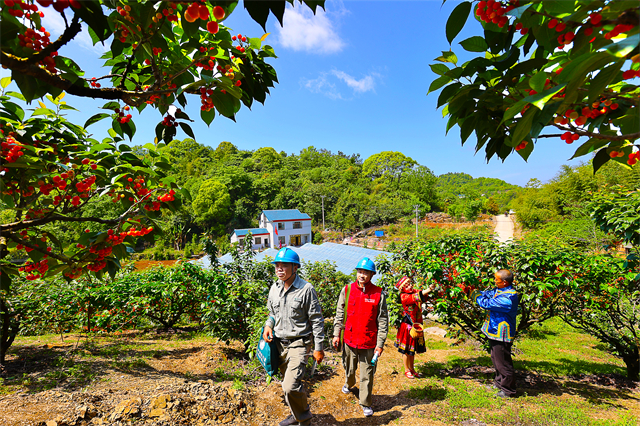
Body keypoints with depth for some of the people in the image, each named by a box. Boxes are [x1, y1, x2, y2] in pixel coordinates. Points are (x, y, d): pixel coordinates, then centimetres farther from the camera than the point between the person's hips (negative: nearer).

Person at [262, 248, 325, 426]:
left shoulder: (306, 289, -16)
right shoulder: (274, 288, 2)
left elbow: (317, 320, -11)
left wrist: (318, 348, -9)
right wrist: (268, 326, -4)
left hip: (299, 343, -6)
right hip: (279, 343, 6)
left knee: (291, 386, -17)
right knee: (287, 383, 18)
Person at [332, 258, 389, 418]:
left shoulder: (379, 294, -9)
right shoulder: (347, 290, -3)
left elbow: (383, 321, -5)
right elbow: (340, 314, 5)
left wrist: (380, 344, -6)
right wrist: (336, 334, 3)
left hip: (369, 342, -2)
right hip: (349, 339, 3)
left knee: (367, 375, 8)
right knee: (349, 368, 23)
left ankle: (366, 403, 28)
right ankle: (349, 384, 53)